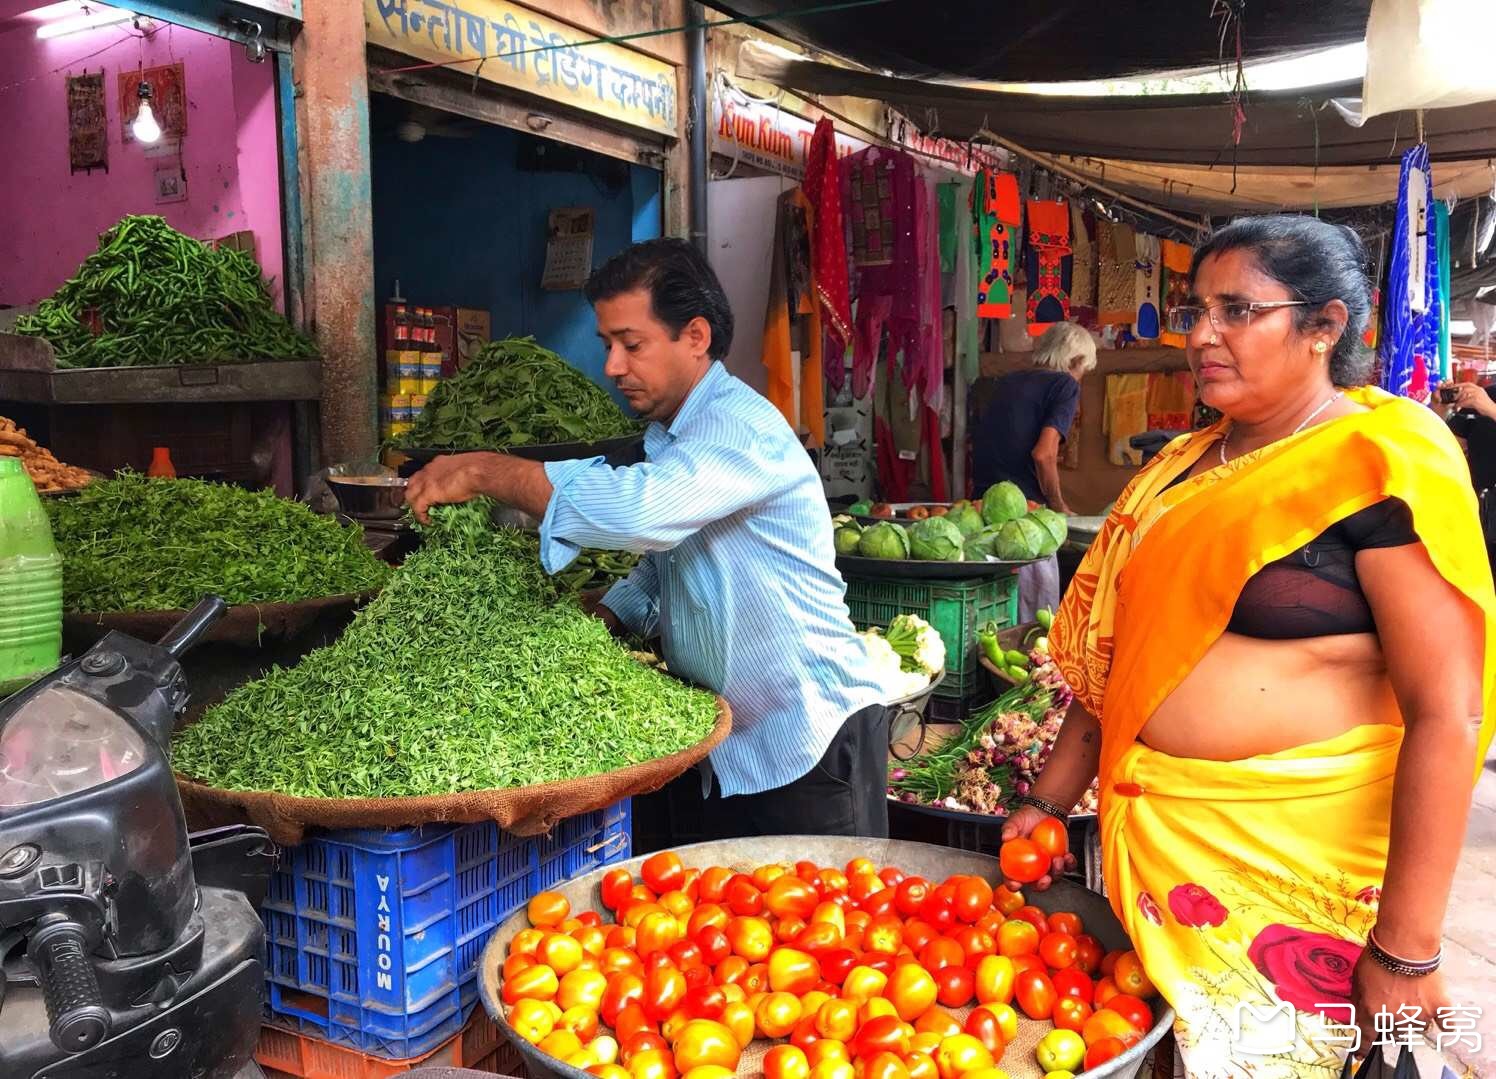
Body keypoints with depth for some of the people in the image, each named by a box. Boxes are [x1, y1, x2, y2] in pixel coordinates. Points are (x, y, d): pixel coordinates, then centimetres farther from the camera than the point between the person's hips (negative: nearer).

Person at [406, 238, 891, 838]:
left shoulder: (740, 427, -20)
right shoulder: (668, 438, 12)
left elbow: (639, 509, -38)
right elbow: (658, 574, 18)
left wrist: (486, 472, -28)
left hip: (812, 737, -9)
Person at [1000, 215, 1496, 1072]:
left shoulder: (1381, 462, -12)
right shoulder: (1181, 467, 8)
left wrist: (1406, 952, -18)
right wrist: (1050, 800, 11)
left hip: (1296, 871, -6)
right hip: (1153, 843, 6)